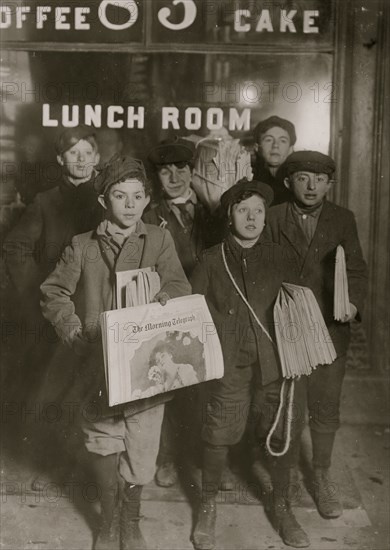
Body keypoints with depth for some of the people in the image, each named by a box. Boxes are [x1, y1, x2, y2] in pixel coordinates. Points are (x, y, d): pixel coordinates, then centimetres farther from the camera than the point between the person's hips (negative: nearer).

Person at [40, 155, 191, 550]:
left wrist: (164, 295, -27)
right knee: (103, 443, 9)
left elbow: (180, 286, -5)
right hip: (98, 364, 1)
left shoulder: (159, 240, 4)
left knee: (141, 449, 5)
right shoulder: (82, 246, 5)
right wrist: (74, 332, -9)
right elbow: (53, 293, 4)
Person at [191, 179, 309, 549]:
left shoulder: (278, 259, 11)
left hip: (276, 363, 2)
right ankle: (208, 506, 23)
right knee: (218, 435, -1)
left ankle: (281, 506, 28)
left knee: (284, 433, 5)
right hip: (230, 363, -2)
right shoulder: (211, 261, 6)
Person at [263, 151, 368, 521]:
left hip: (329, 329, 1)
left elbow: (356, 269, 3)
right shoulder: (273, 218, 0)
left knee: (326, 408, 9)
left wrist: (354, 302, -14)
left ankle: (321, 477, 28)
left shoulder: (343, 220, 4)